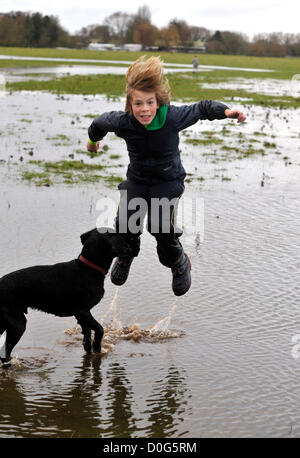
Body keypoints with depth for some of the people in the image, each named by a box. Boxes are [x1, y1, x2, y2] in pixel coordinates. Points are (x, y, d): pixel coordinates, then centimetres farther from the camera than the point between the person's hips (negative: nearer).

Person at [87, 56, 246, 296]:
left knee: (161, 226, -20)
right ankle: (126, 255, 30)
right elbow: (101, 122, 4)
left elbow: (202, 108, -10)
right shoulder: (123, 122, -19)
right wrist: (93, 139, 25)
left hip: (168, 180, -3)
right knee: (125, 223, -7)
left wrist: (226, 111, -29)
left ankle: (180, 264, 11)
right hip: (137, 179, 3)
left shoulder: (173, 117, -25)